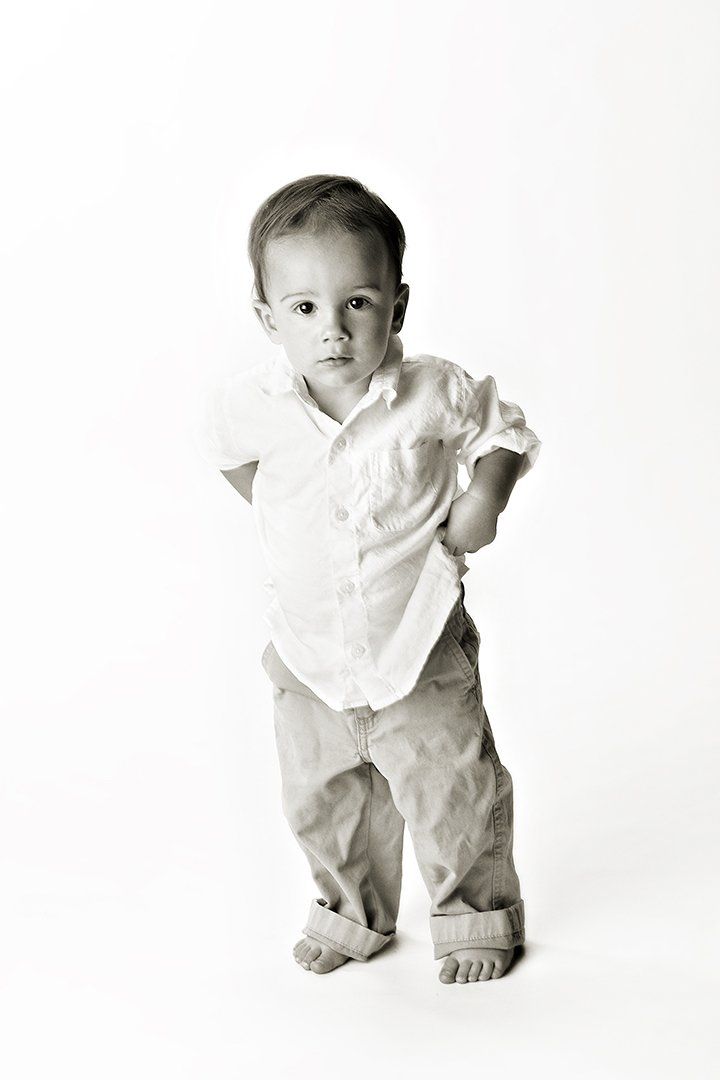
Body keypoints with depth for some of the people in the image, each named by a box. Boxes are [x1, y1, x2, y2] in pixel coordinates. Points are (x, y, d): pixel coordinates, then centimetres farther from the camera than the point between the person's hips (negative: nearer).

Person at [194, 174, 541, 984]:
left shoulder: (435, 393, -18)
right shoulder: (251, 404, -15)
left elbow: (502, 432, 2)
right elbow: (221, 441, 10)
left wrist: (483, 503, -10)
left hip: (419, 648, -2)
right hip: (309, 652, 2)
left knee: (452, 795, 6)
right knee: (319, 801, 16)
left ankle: (476, 915, 32)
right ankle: (352, 913, 42)